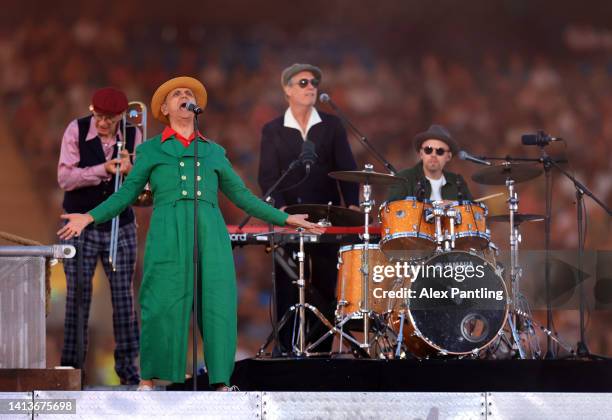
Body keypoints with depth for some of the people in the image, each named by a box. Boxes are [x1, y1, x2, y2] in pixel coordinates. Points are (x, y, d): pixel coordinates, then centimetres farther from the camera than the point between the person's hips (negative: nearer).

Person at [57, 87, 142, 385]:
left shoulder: (132, 135, 0)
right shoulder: (76, 131, -5)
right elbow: (64, 178, -13)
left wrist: (130, 170, -23)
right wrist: (103, 170, -23)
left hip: (121, 228, 2)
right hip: (81, 226, -1)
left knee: (124, 296, 1)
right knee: (77, 296, -3)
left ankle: (127, 363, 9)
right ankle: (71, 364, 3)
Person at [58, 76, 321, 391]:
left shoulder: (214, 152, 22)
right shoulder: (151, 150, 16)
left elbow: (242, 196, 24)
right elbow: (126, 193, 11)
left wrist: (284, 219, 21)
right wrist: (90, 218, -2)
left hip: (210, 233, 2)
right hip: (168, 234, -2)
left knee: (217, 303, -6)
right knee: (162, 303, -8)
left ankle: (221, 384, -4)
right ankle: (148, 381, -2)